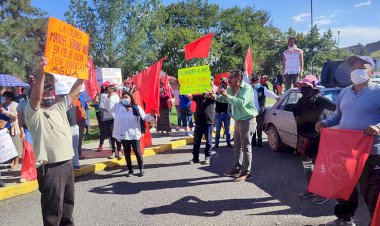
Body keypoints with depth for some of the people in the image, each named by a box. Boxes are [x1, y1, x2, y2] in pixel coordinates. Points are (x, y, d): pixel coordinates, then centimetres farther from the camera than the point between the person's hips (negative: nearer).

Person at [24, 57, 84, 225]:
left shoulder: (59, 107, 12)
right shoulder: (33, 112, -8)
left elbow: (73, 92, 13)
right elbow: (35, 95, -27)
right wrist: (41, 71, -39)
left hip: (67, 163, 7)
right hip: (50, 167, -7)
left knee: (68, 203, 22)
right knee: (53, 208, 3)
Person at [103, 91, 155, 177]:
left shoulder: (137, 108, 2)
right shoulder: (117, 106, 6)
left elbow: (144, 117, 5)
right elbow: (107, 105, 2)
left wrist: (151, 115, -13)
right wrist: (109, 97, -13)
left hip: (134, 134, -2)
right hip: (123, 135, 2)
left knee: (137, 152, 4)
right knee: (127, 152, 10)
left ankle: (141, 169, 18)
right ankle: (130, 170, 22)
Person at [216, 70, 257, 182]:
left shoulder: (246, 88, -17)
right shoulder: (230, 89, 6)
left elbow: (241, 102, -31)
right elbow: (221, 98, 14)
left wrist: (227, 95, -31)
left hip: (247, 121, -8)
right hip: (238, 121, 8)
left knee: (246, 147, -4)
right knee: (237, 146, 14)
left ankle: (246, 172, 5)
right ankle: (237, 168, 26)